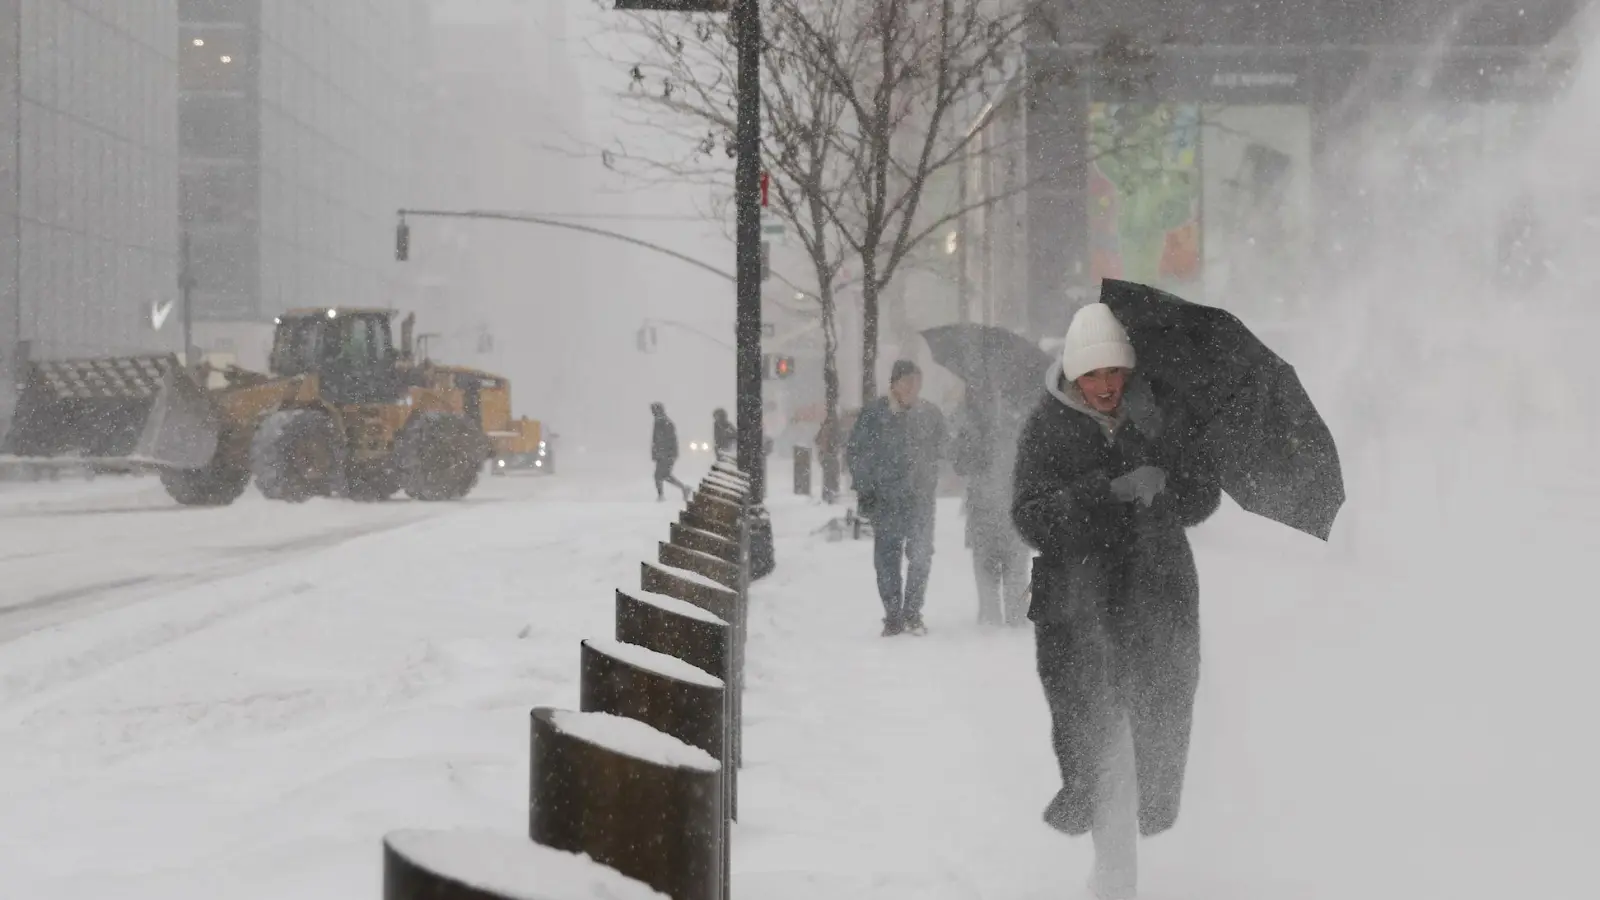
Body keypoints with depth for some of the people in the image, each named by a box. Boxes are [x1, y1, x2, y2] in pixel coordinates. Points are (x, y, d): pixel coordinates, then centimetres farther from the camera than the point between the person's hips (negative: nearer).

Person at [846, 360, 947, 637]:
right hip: (884, 498, -1)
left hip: (920, 499, 1)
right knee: (886, 559, 1)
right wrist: (864, 490, 0)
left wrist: (931, 489, 8)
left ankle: (912, 613, 6)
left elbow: (938, 456, 14)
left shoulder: (932, 415, 4)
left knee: (921, 555, -7)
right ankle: (893, 616, 10)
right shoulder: (873, 413, -1)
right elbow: (854, 453, 5)